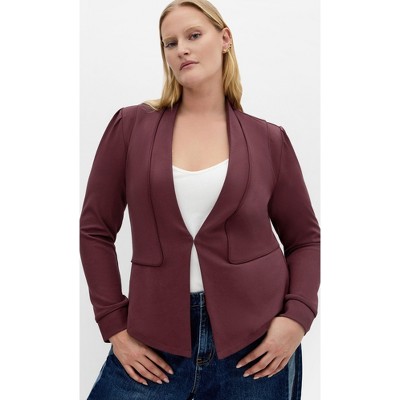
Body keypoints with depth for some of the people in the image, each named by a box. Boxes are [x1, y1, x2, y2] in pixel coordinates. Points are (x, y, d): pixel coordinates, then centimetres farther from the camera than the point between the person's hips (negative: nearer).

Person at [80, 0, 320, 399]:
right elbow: (95, 229, 3)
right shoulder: (130, 126, 1)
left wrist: (298, 315, -6)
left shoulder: (269, 140, 2)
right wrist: (114, 324, -2)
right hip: (157, 343, 0)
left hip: (257, 340, 1)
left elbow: (305, 238, 8)